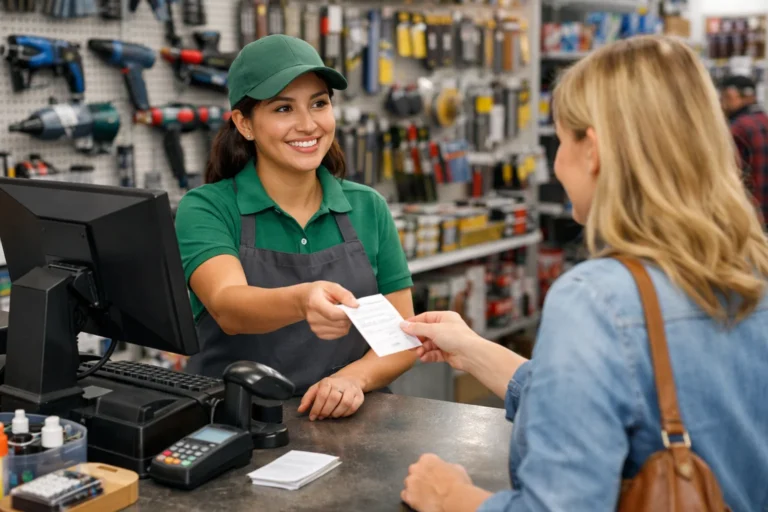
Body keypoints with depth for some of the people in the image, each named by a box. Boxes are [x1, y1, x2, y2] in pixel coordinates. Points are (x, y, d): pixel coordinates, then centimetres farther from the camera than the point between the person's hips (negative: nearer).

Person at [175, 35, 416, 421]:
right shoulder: (206, 209, -4)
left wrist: (355, 376, -14)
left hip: (346, 419, 2)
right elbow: (228, 307, -22)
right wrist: (300, 301, -42)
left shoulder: (368, 208, 5)